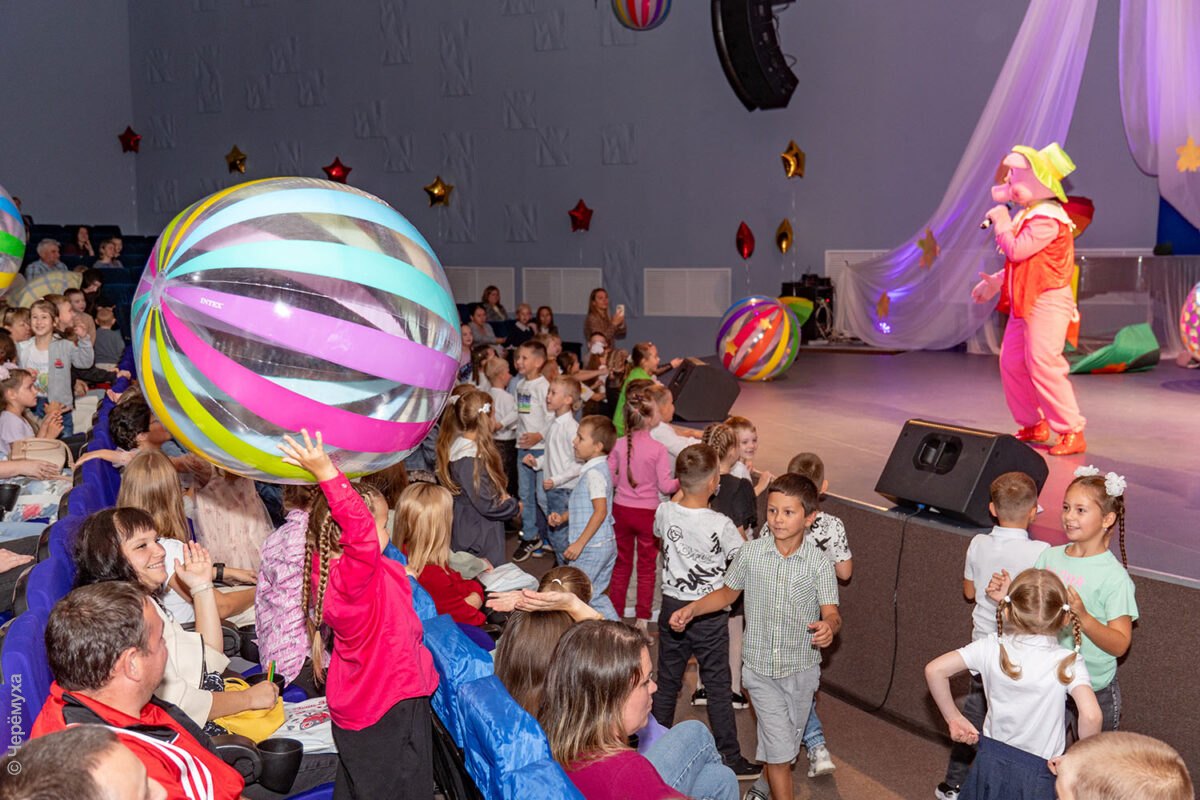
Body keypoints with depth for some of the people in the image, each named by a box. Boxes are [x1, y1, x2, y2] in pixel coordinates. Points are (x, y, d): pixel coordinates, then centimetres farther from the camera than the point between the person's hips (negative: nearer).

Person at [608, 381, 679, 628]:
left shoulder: (620, 444, -5)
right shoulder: (658, 449, -17)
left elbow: (608, 477, 1)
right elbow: (665, 486, -14)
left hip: (621, 509, 4)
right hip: (647, 512, -3)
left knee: (622, 564, 17)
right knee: (646, 568, 10)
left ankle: (616, 615, 25)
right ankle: (642, 620, 15)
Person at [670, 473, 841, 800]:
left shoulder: (818, 563, -12)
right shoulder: (750, 552, -9)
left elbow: (831, 612, -16)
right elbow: (728, 593, 6)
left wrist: (829, 627, -40)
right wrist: (692, 608, -8)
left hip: (800, 669, 1)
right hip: (760, 666, -1)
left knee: (786, 744, 19)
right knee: (780, 746, -5)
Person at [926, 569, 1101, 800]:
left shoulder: (991, 648, -10)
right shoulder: (1068, 661, -17)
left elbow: (934, 670, -12)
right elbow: (1091, 716, -30)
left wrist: (954, 718, 0)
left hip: (991, 763, 2)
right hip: (1036, 774, -2)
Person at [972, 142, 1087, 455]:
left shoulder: (1047, 219, -16)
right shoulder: (1029, 215, 16)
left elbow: (1016, 250, -23)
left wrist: (1001, 223, -9)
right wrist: (996, 281, 21)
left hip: (1047, 301, -10)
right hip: (1023, 301, 10)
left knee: (1043, 364, -16)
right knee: (1011, 362, 10)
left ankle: (1072, 432, -10)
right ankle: (1034, 424, 22)